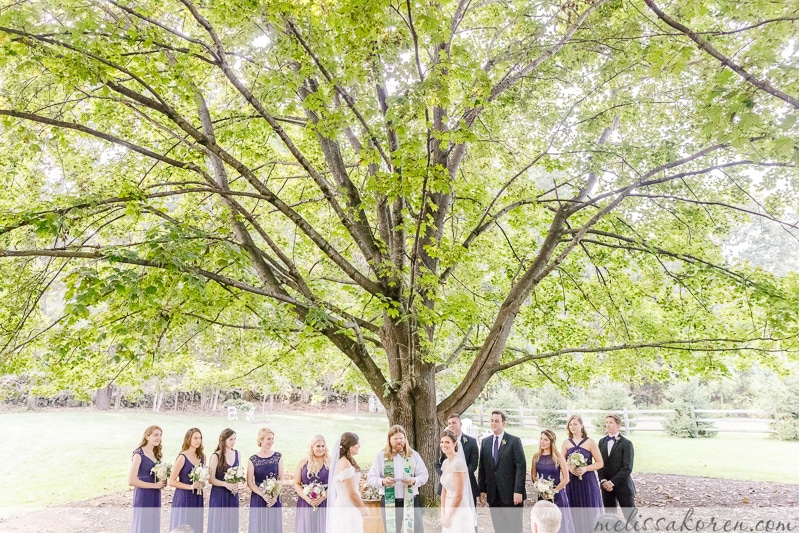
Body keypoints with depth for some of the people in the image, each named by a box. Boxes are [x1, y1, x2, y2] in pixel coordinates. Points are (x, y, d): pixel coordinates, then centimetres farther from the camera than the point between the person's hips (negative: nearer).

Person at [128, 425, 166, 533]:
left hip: (155, 497, 7)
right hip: (143, 496, -7)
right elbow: (131, 481, -18)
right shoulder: (139, 454, -11)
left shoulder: (156, 454, 10)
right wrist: (155, 485, -15)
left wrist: (162, 482, 3)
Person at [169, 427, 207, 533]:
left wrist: (202, 484, 1)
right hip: (184, 497, -5)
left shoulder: (202, 456, 6)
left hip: (197, 498, 5)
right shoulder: (182, 457, -11)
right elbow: (171, 481, -11)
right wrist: (190, 486, -17)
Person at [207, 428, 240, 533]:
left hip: (233, 495, 5)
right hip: (219, 495, -5)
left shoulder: (236, 453, 4)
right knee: (219, 523, 0)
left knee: (231, 523, 8)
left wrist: (236, 485, -3)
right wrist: (226, 484, -24)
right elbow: (211, 479, -13)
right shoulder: (216, 456, -12)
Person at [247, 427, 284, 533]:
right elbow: (250, 483, -6)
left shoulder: (278, 456, 0)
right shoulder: (253, 460, -6)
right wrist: (264, 495, -15)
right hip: (258, 498, -2)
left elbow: (281, 479, 1)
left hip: (275, 498, 2)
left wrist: (275, 496, -10)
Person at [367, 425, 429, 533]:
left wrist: (414, 480, -16)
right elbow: (371, 478, -2)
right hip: (389, 501, 0)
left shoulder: (413, 455, 6)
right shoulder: (381, 455, 2)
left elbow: (424, 475, 5)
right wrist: (382, 481, -22)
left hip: (411, 500, 1)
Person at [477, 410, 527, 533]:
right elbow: (482, 468, 10)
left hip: (511, 494, -4)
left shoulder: (514, 441, -3)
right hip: (493, 495, 4)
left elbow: (521, 466, -8)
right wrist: (482, 490, 4)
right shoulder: (485, 442, 10)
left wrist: (518, 491, -14)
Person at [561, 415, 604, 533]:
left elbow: (600, 463, -2)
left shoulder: (590, 442, -3)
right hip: (572, 482, 2)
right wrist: (569, 467, -12)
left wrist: (585, 468, -16)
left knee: (589, 510, 0)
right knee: (574, 511, 4)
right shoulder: (566, 443, 5)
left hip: (588, 481, -2)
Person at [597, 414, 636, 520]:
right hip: (606, 486, 5)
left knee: (631, 516, -1)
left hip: (623, 485, -4)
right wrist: (603, 481, -7)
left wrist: (612, 482, -15)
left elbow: (627, 468, -12)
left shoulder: (626, 443, -7)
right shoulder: (602, 442, 8)